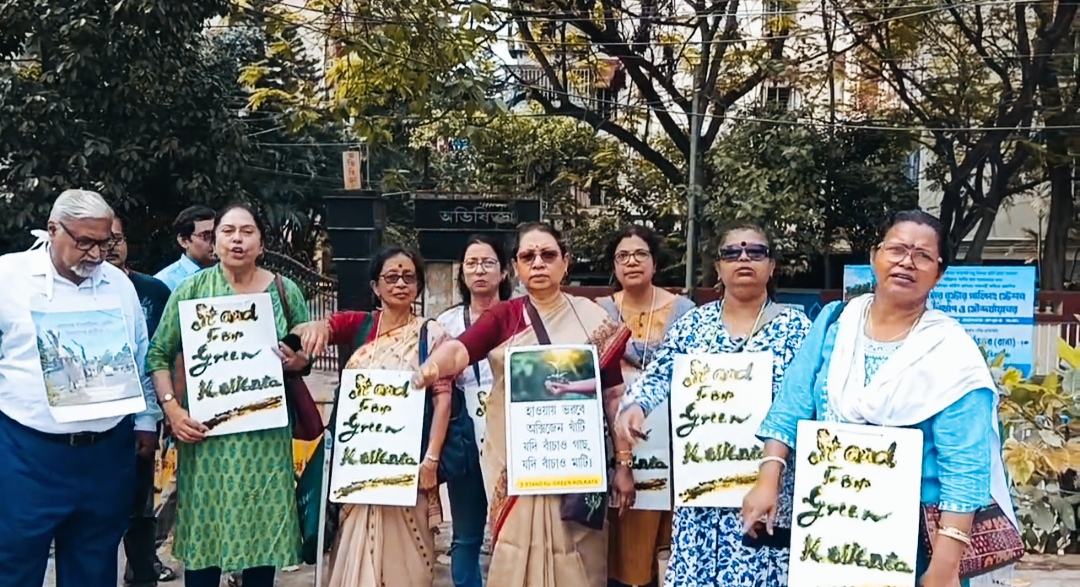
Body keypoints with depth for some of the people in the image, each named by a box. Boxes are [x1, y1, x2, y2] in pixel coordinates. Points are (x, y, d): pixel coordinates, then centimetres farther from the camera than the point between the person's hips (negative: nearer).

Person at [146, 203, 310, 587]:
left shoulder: (285, 291, 5)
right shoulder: (192, 289, 2)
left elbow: (305, 355, 13)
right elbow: (158, 354, 2)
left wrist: (298, 362, -10)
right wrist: (172, 408, -11)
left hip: (265, 433, 1)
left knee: (264, 526, 5)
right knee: (203, 529, 3)